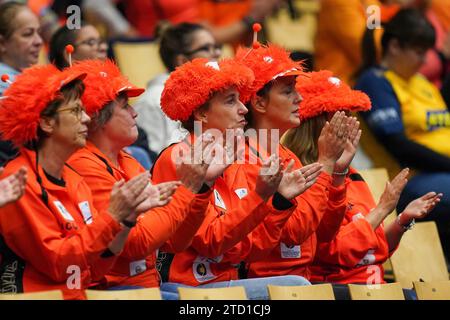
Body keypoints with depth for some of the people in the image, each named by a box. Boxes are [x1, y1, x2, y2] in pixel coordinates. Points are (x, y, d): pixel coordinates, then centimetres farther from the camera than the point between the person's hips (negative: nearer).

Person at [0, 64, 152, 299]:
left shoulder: (75, 181, 11)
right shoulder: (19, 181, -9)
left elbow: (93, 271, 8)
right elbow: (56, 264, -14)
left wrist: (124, 218, -4)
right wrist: (112, 216, -15)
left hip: (79, 295, 7)